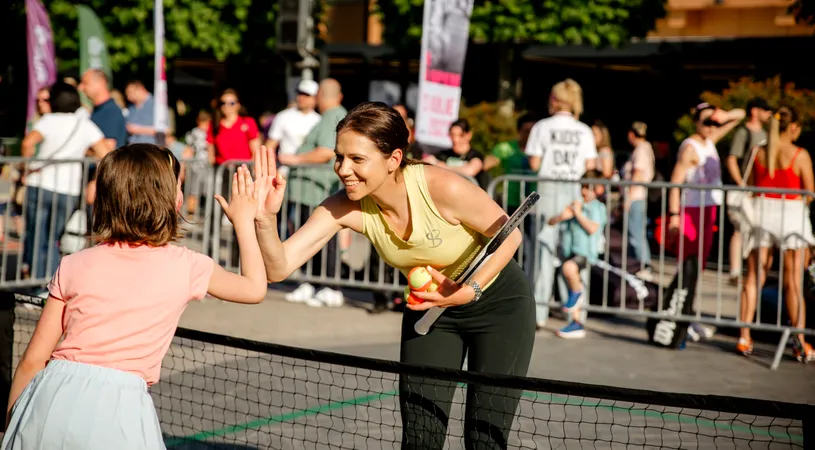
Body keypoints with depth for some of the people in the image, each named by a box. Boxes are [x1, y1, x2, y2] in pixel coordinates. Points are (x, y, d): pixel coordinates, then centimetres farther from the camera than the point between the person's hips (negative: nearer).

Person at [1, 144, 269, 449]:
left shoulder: (75, 266, 9)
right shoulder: (186, 267, 5)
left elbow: (33, 361, 8)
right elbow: (254, 289, 23)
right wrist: (244, 219, 35)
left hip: (52, 396, 3)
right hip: (116, 408, -2)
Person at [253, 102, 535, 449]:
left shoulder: (442, 188, -34)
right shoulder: (346, 208, -22)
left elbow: (509, 235, -18)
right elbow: (278, 268, -29)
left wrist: (469, 291, -28)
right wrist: (266, 217, -46)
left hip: (497, 301, -4)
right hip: (431, 304, 4)